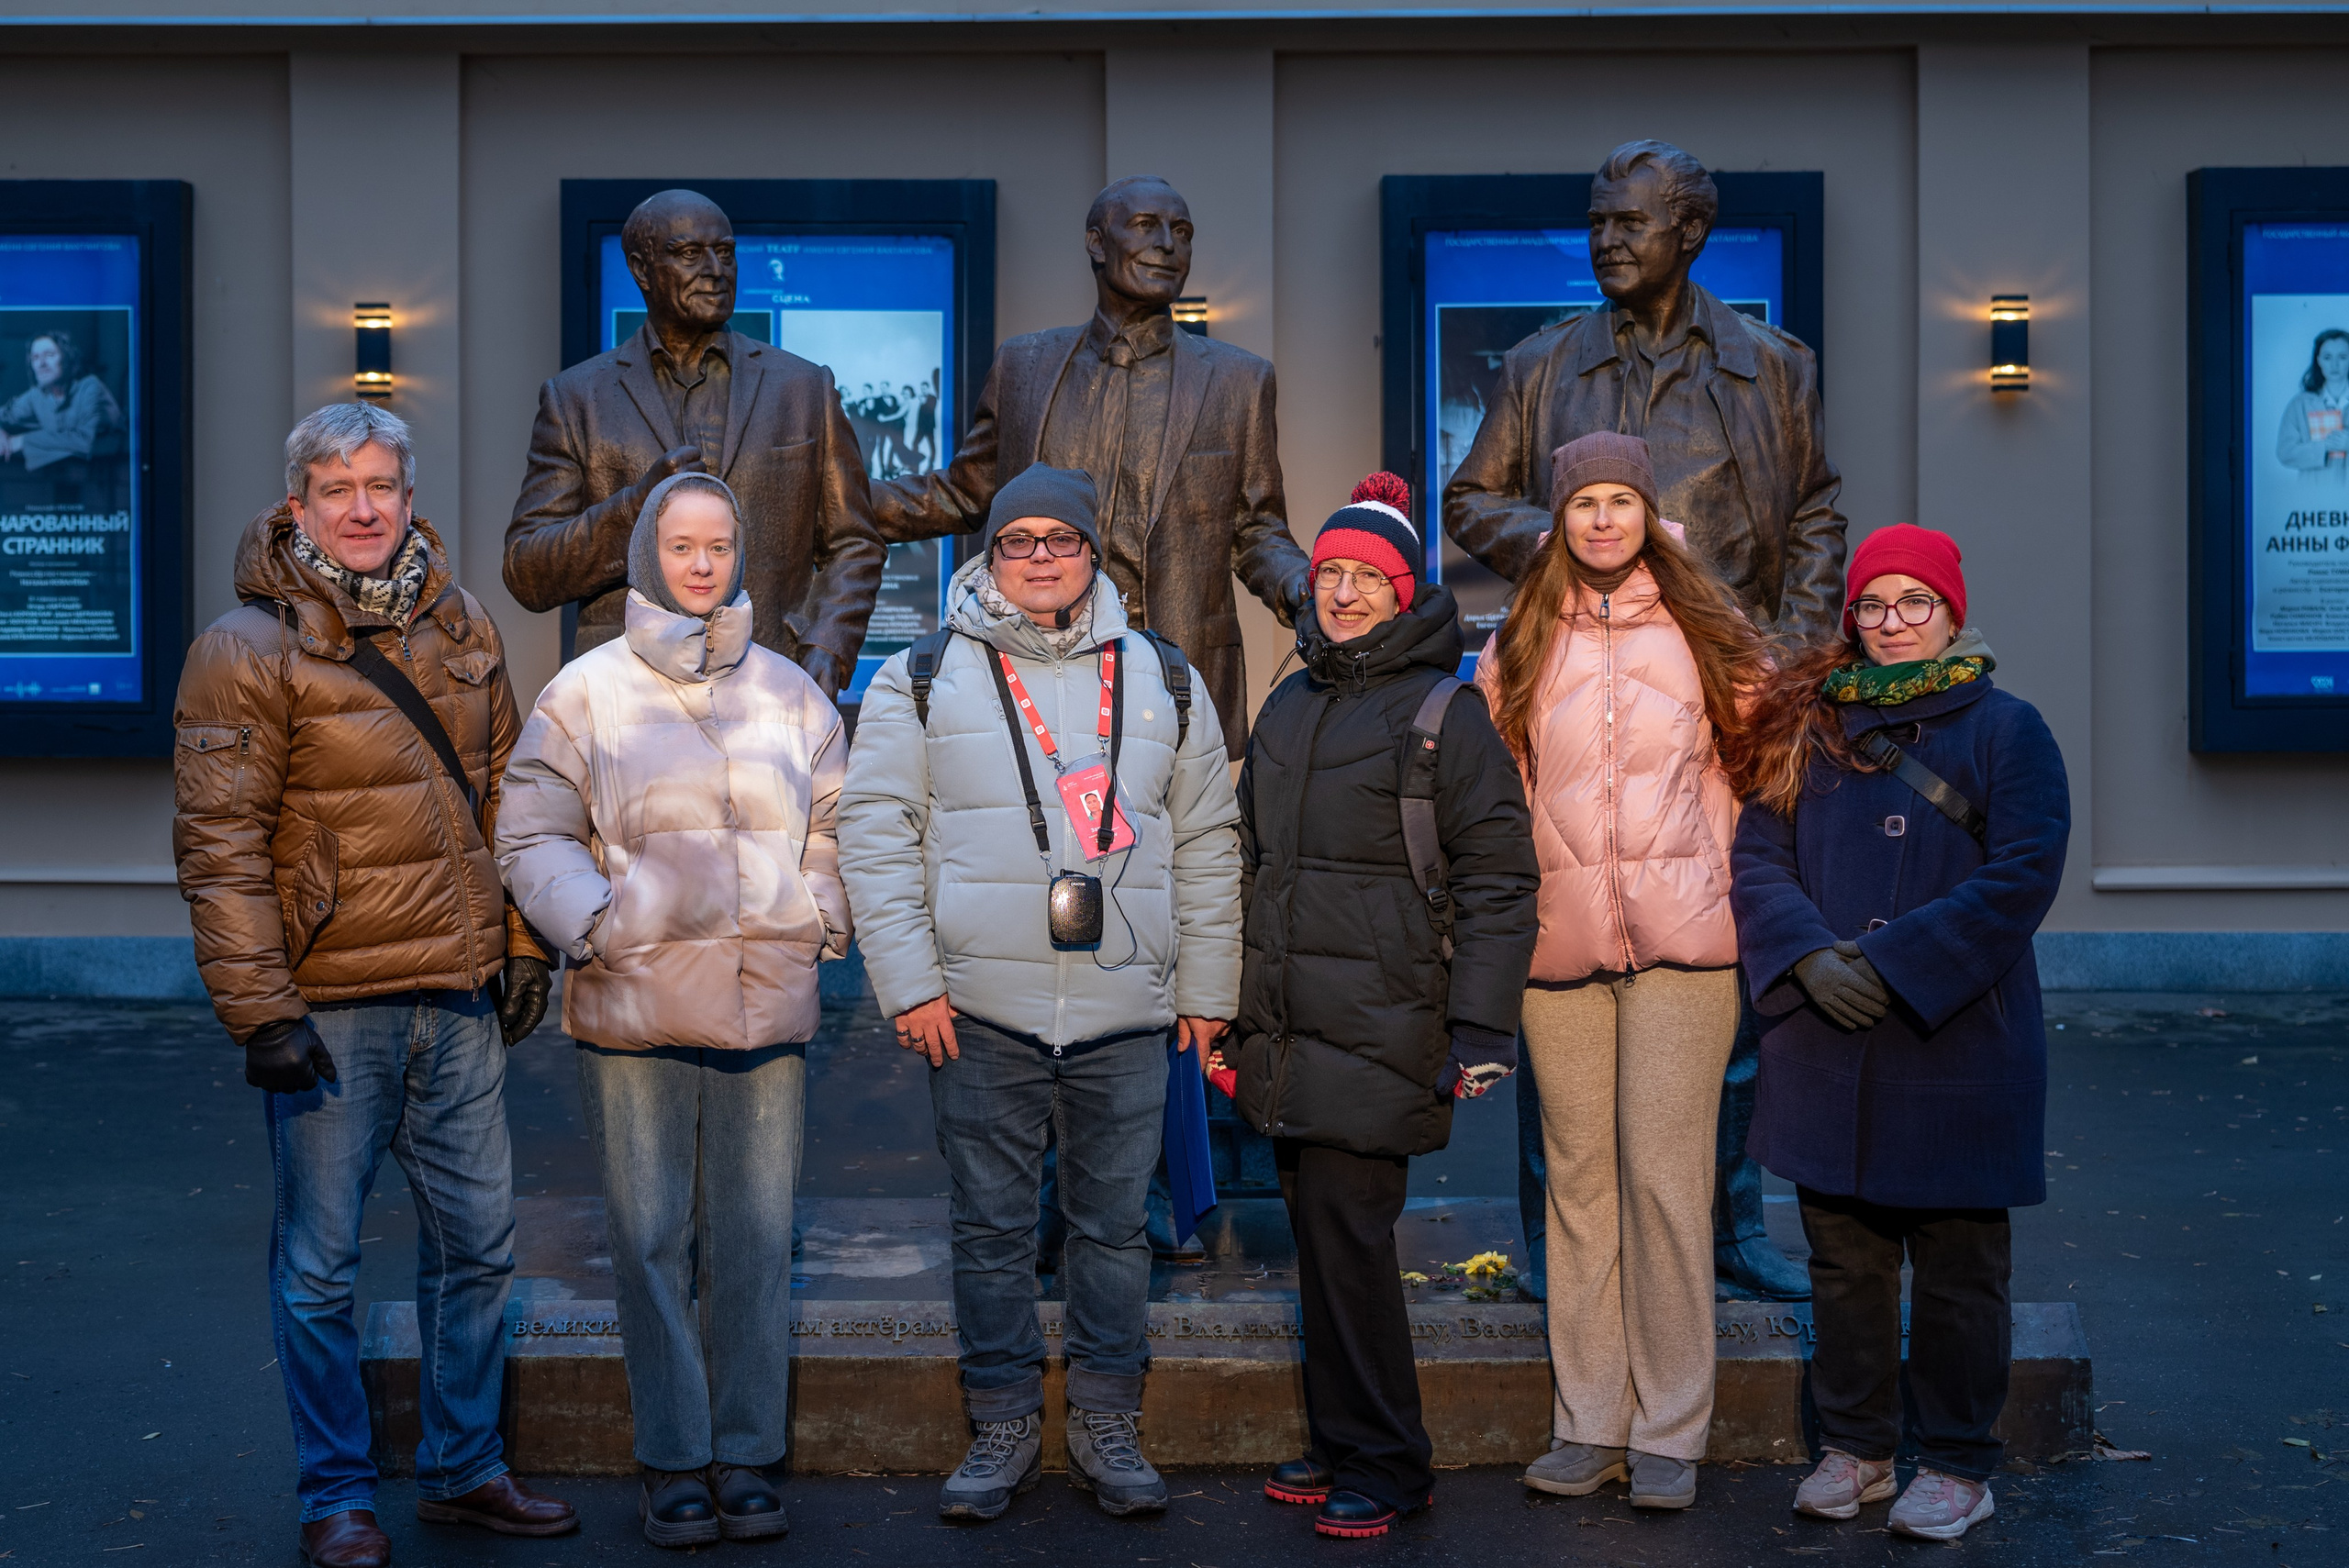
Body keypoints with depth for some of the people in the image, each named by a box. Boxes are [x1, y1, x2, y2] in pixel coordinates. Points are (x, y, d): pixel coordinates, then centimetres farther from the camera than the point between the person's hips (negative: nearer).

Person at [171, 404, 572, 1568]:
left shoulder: (459, 628, 10)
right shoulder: (248, 648, -7)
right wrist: (258, 1011, -15)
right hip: (330, 1006, -5)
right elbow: (219, 846, -11)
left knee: (476, 1240, 12)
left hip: (458, 995, 5)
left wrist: (521, 944, 12)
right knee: (319, 1263, 4)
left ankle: (462, 1467, 27)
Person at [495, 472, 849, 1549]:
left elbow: (832, 825, 19)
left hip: (768, 1010, 2)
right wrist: (595, 925, -10)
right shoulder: (587, 691, 2)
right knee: (653, 1241, 2)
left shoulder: (790, 693, 11)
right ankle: (672, 1462, 14)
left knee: (757, 1243, 5)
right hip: (636, 1012, -2)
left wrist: (820, 921, 4)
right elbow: (534, 835, 3)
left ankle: (747, 1456, 17)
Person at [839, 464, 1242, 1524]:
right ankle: (1004, 1426, 18)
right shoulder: (922, 680, 4)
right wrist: (909, 982, -7)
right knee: (991, 1227, 5)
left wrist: (1207, 990, 9)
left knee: (1115, 1225, 7)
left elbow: (1208, 846, 14)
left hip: (1127, 1012, 2)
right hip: (980, 1010, -1)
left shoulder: (1161, 682, 11)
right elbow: (875, 833, 1)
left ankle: (1106, 1428, 19)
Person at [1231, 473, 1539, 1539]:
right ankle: (1339, 1442, 21)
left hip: (1377, 1028, -6)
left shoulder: (1445, 712, -5)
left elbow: (1498, 880, -8)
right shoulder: (1288, 707, 15)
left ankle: (1382, 1467, 4)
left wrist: (1481, 1029, -13)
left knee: (1347, 1228, -8)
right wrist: (1223, 1005, 20)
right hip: (1290, 1028, 6)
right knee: (1320, 1230, 10)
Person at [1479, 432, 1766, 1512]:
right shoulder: (1520, 642, 11)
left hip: (1679, 934, -2)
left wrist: (1711, 873, 6)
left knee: (1666, 1172, -5)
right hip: (1560, 934, 2)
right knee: (1579, 1176, 5)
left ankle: (1670, 1431, 4)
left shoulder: (1699, 630, 7)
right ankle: (1589, 1423, 13)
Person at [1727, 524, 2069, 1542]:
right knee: (1843, 1259, 12)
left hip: (1958, 1044, -3)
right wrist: (1808, 956, -14)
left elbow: (2022, 874, -10)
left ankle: (1957, 1466, 18)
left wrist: (1894, 961, -17)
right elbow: (1758, 856, 5)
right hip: (1825, 1046, 4)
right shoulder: (1808, 726, 10)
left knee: (1958, 1269, 5)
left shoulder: (2006, 729, -1)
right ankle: (1855, 1450, 26)